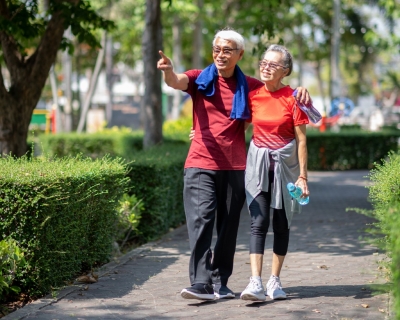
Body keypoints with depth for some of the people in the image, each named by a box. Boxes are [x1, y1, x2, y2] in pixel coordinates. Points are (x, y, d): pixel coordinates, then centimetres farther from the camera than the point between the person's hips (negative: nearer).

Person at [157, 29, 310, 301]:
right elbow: (176, 82, -14)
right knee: (200, 221, -13)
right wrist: (168, 70, -39)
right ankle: (201, 283, -17)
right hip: (201, 164, -2)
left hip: (234, 167, 2)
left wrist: (300, 92, -7)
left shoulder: (249, 86, 9)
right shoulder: (200, 79, 5)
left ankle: (220, 283, 16)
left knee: (228, 227, 7)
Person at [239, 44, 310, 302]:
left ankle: (275, 281, 16)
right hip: (258, 163, 1)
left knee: (281, 223, 6)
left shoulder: (292, 99, -7)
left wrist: (303, 176, -8)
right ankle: (255, 283, -16)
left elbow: (301, 140, -5)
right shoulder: (252, 96, 1)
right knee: (259, 222, -9)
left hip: (285, 163, -1)